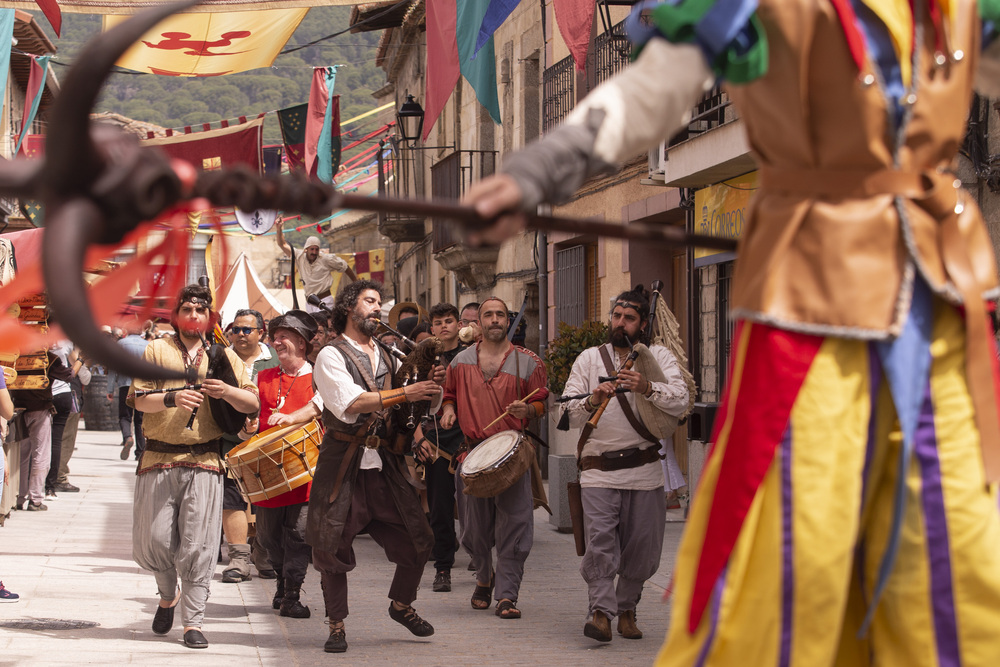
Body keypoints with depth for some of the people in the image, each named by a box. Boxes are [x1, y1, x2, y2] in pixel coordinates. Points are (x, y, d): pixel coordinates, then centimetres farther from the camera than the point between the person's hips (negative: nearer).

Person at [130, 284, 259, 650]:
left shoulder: (224, 355, 13)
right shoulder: (156, 350, 10)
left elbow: (253, 403, 6)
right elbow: (138, 398, -2)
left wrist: (227, 392, -15)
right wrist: (171, 398, -21)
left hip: (204, 461, 0)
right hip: (159, 459, 0)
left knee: (197, 545, -6)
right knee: (153, 540, -1)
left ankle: (193, 622, 0)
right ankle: (168, 596, 27)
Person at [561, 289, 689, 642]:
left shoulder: (659, 357, 7)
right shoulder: (590, 358, 10)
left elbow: (680, 402, -9)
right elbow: (569, 412, 1)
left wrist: (647, 388, -27)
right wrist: (592, 401, -20)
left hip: (645, 471, 0)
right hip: (599, 471, 0)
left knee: (642, 548, 4)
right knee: (600, 542, -15)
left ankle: (626, 609, 22)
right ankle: (600, 611, -14)